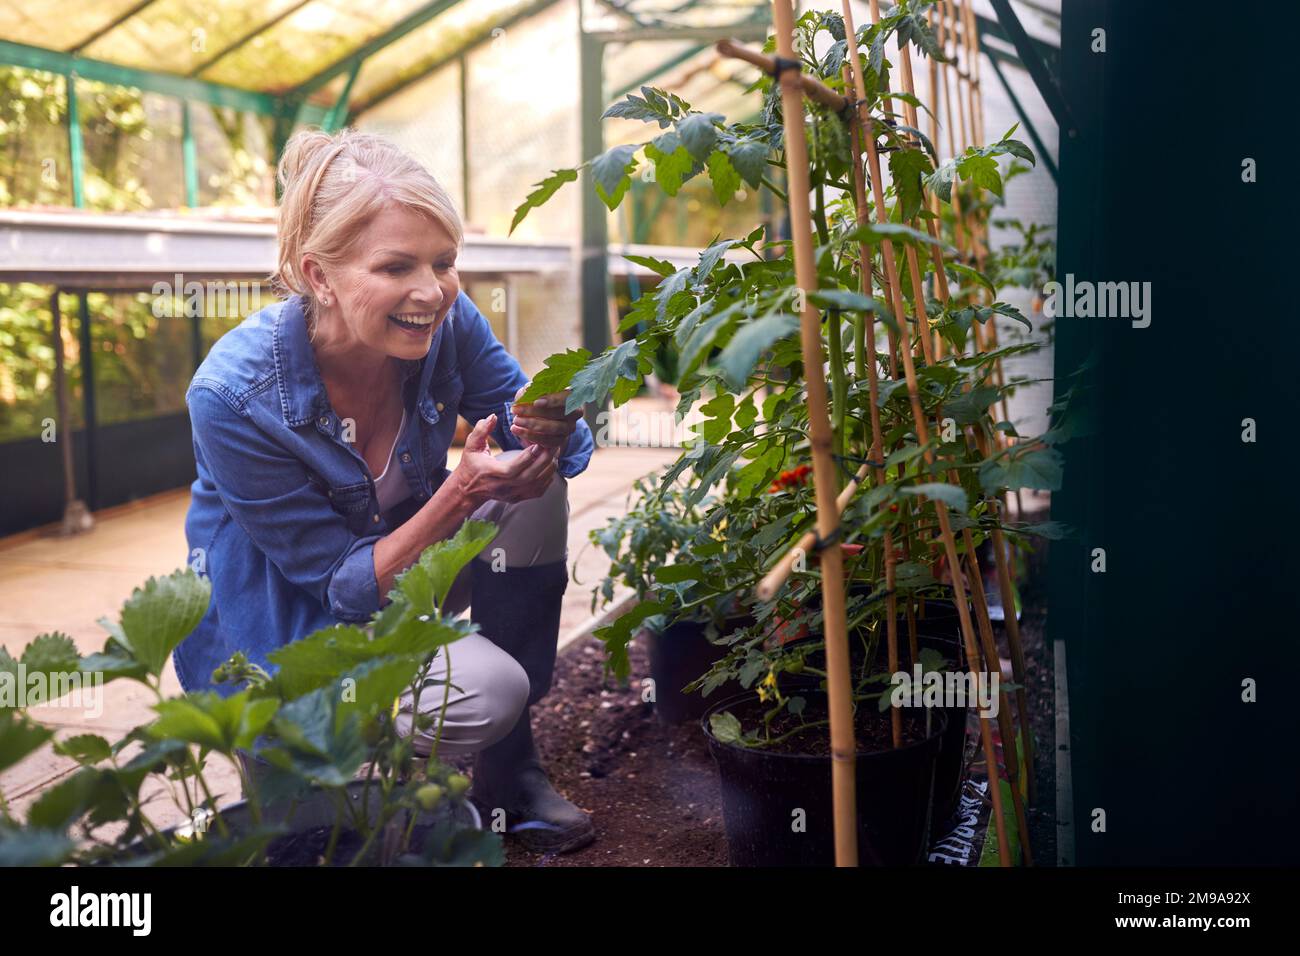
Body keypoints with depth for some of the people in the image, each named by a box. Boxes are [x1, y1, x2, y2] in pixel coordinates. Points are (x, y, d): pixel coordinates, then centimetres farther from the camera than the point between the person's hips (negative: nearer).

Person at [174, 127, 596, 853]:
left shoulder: (446, 323, -18)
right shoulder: (234, 396, -31)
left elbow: (536, 429, -9)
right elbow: (342, 584, -25)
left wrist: (552, 427, -35)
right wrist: (460, 494, -40)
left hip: (403, 566, 6)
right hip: (280, 628, -6)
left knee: (537, 489, -19)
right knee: (487, 687, -29)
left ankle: (510, 768, -4)